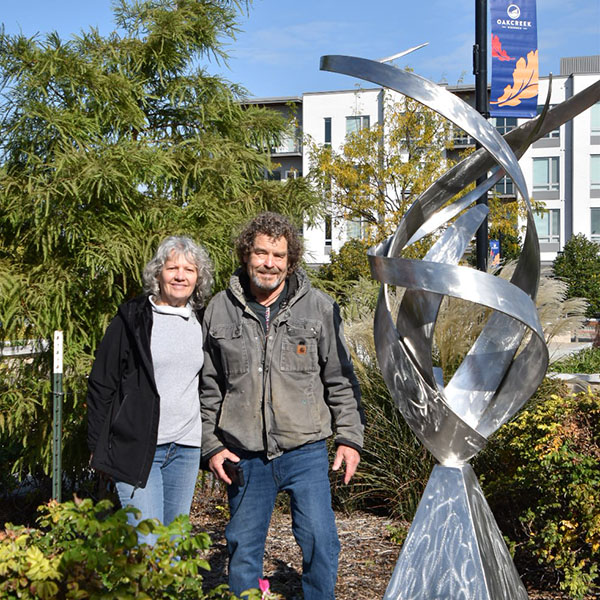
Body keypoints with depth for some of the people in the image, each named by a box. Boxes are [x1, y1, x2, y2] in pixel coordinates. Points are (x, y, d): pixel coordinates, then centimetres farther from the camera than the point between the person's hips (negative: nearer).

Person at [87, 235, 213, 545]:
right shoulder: (132, 319, -3)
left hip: (186, 449, 5)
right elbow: (101, 384, -1)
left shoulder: (202, 322, 11)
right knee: (146, 545, -9)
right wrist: (98, 447, -4)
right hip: (137, 448, -4)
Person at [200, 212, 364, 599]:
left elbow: (340, 379, 5)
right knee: (243, 548, 10)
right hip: (244, 455, 1)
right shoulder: (220, 310, 3)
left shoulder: (320, 308, 1)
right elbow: (208, 386, 8)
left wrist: (350, 437, 1)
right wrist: (211, 445, 3)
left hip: (306, 451, -1)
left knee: (320, 540, -2)